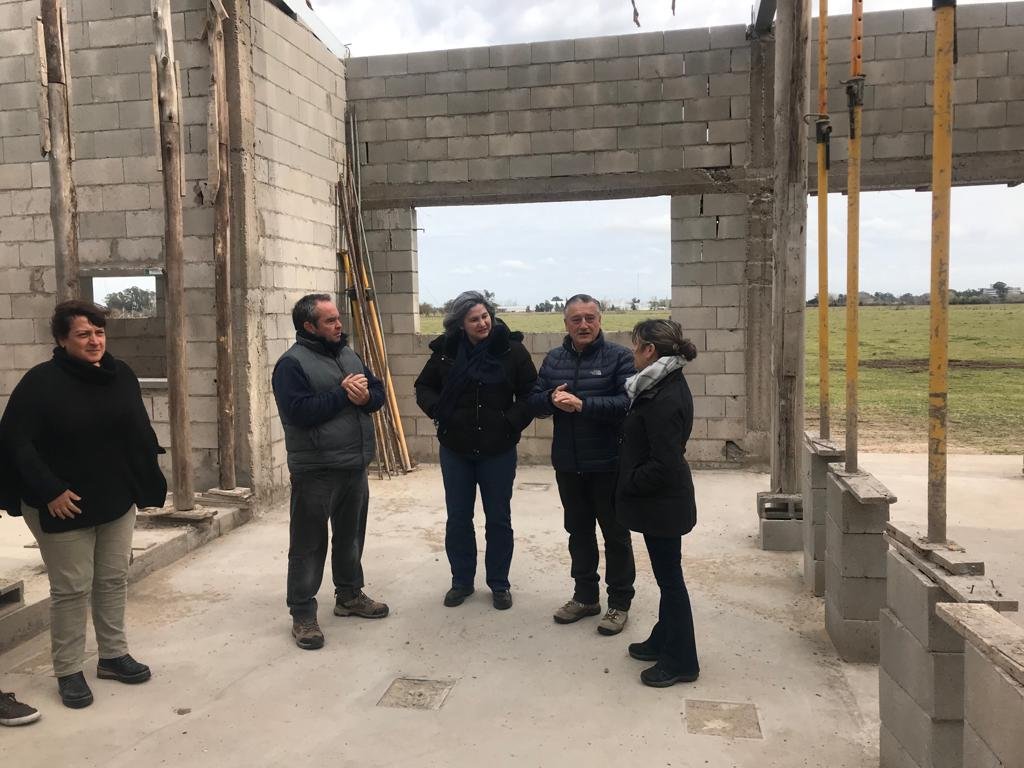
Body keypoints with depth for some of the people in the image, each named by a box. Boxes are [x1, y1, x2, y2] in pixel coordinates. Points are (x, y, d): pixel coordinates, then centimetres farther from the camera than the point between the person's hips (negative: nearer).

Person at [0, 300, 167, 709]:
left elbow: (140, 433, 9)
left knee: (114, 580, 14)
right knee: (71, 588, 3)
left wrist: (147, 483, 4)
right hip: (64, 506, -5)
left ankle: (113, 655, 29)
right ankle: (68, 671, 18)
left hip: (117, 501, 5)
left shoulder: (121, 375, 2)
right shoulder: (41, 382, -14)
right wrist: (49, 491, -20)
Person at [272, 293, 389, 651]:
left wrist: (365, 396, -12)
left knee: (351, 535, 20)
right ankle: (303, 614, 13)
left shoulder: (347, 353, 11)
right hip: (315, 471, -7)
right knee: (309, 544, 2)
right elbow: (299, 411, -24)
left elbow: (378, 391, 11)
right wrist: (342, 393, -20)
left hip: (355, 466, 7)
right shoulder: (292, 363, -13)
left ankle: (349, 595, 36)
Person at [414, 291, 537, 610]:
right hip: (455, 449, 2)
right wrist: (438, 410, -9)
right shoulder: (445, 350, -3)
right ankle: (461, 581, 29)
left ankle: (499, 583, 26)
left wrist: (513, 420, -15)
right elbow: (423, 387, 9)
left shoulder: (511, 348, -9)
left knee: (498, 518, 10)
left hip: (498, 450, -2)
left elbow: (531, 393, -3)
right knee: (458, 518, 12)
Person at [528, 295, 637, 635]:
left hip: (608, 465, -5)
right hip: (568, 465, 5)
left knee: (615, 534, 8)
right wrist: (551, 399, -16)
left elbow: (628, 402, -21)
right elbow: (534, 402, 6)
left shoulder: (619, 357, -9)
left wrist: (583, 404, -27)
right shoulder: (553, 359, 8)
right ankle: (585, 596, 32)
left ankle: (619, 602, 21)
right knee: (578, 531, 17)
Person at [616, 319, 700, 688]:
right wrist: (630, 483, 12)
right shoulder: (666, 386, 7)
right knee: (666, 574, 20)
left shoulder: (664, 399, -25)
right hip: (661, 501, 10)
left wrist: (629, 485, -13)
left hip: (661, 504, -10)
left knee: (669, 577, 3)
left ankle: (681, 661, 16)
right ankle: (663, 642, 35)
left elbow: (664, 464, -26)